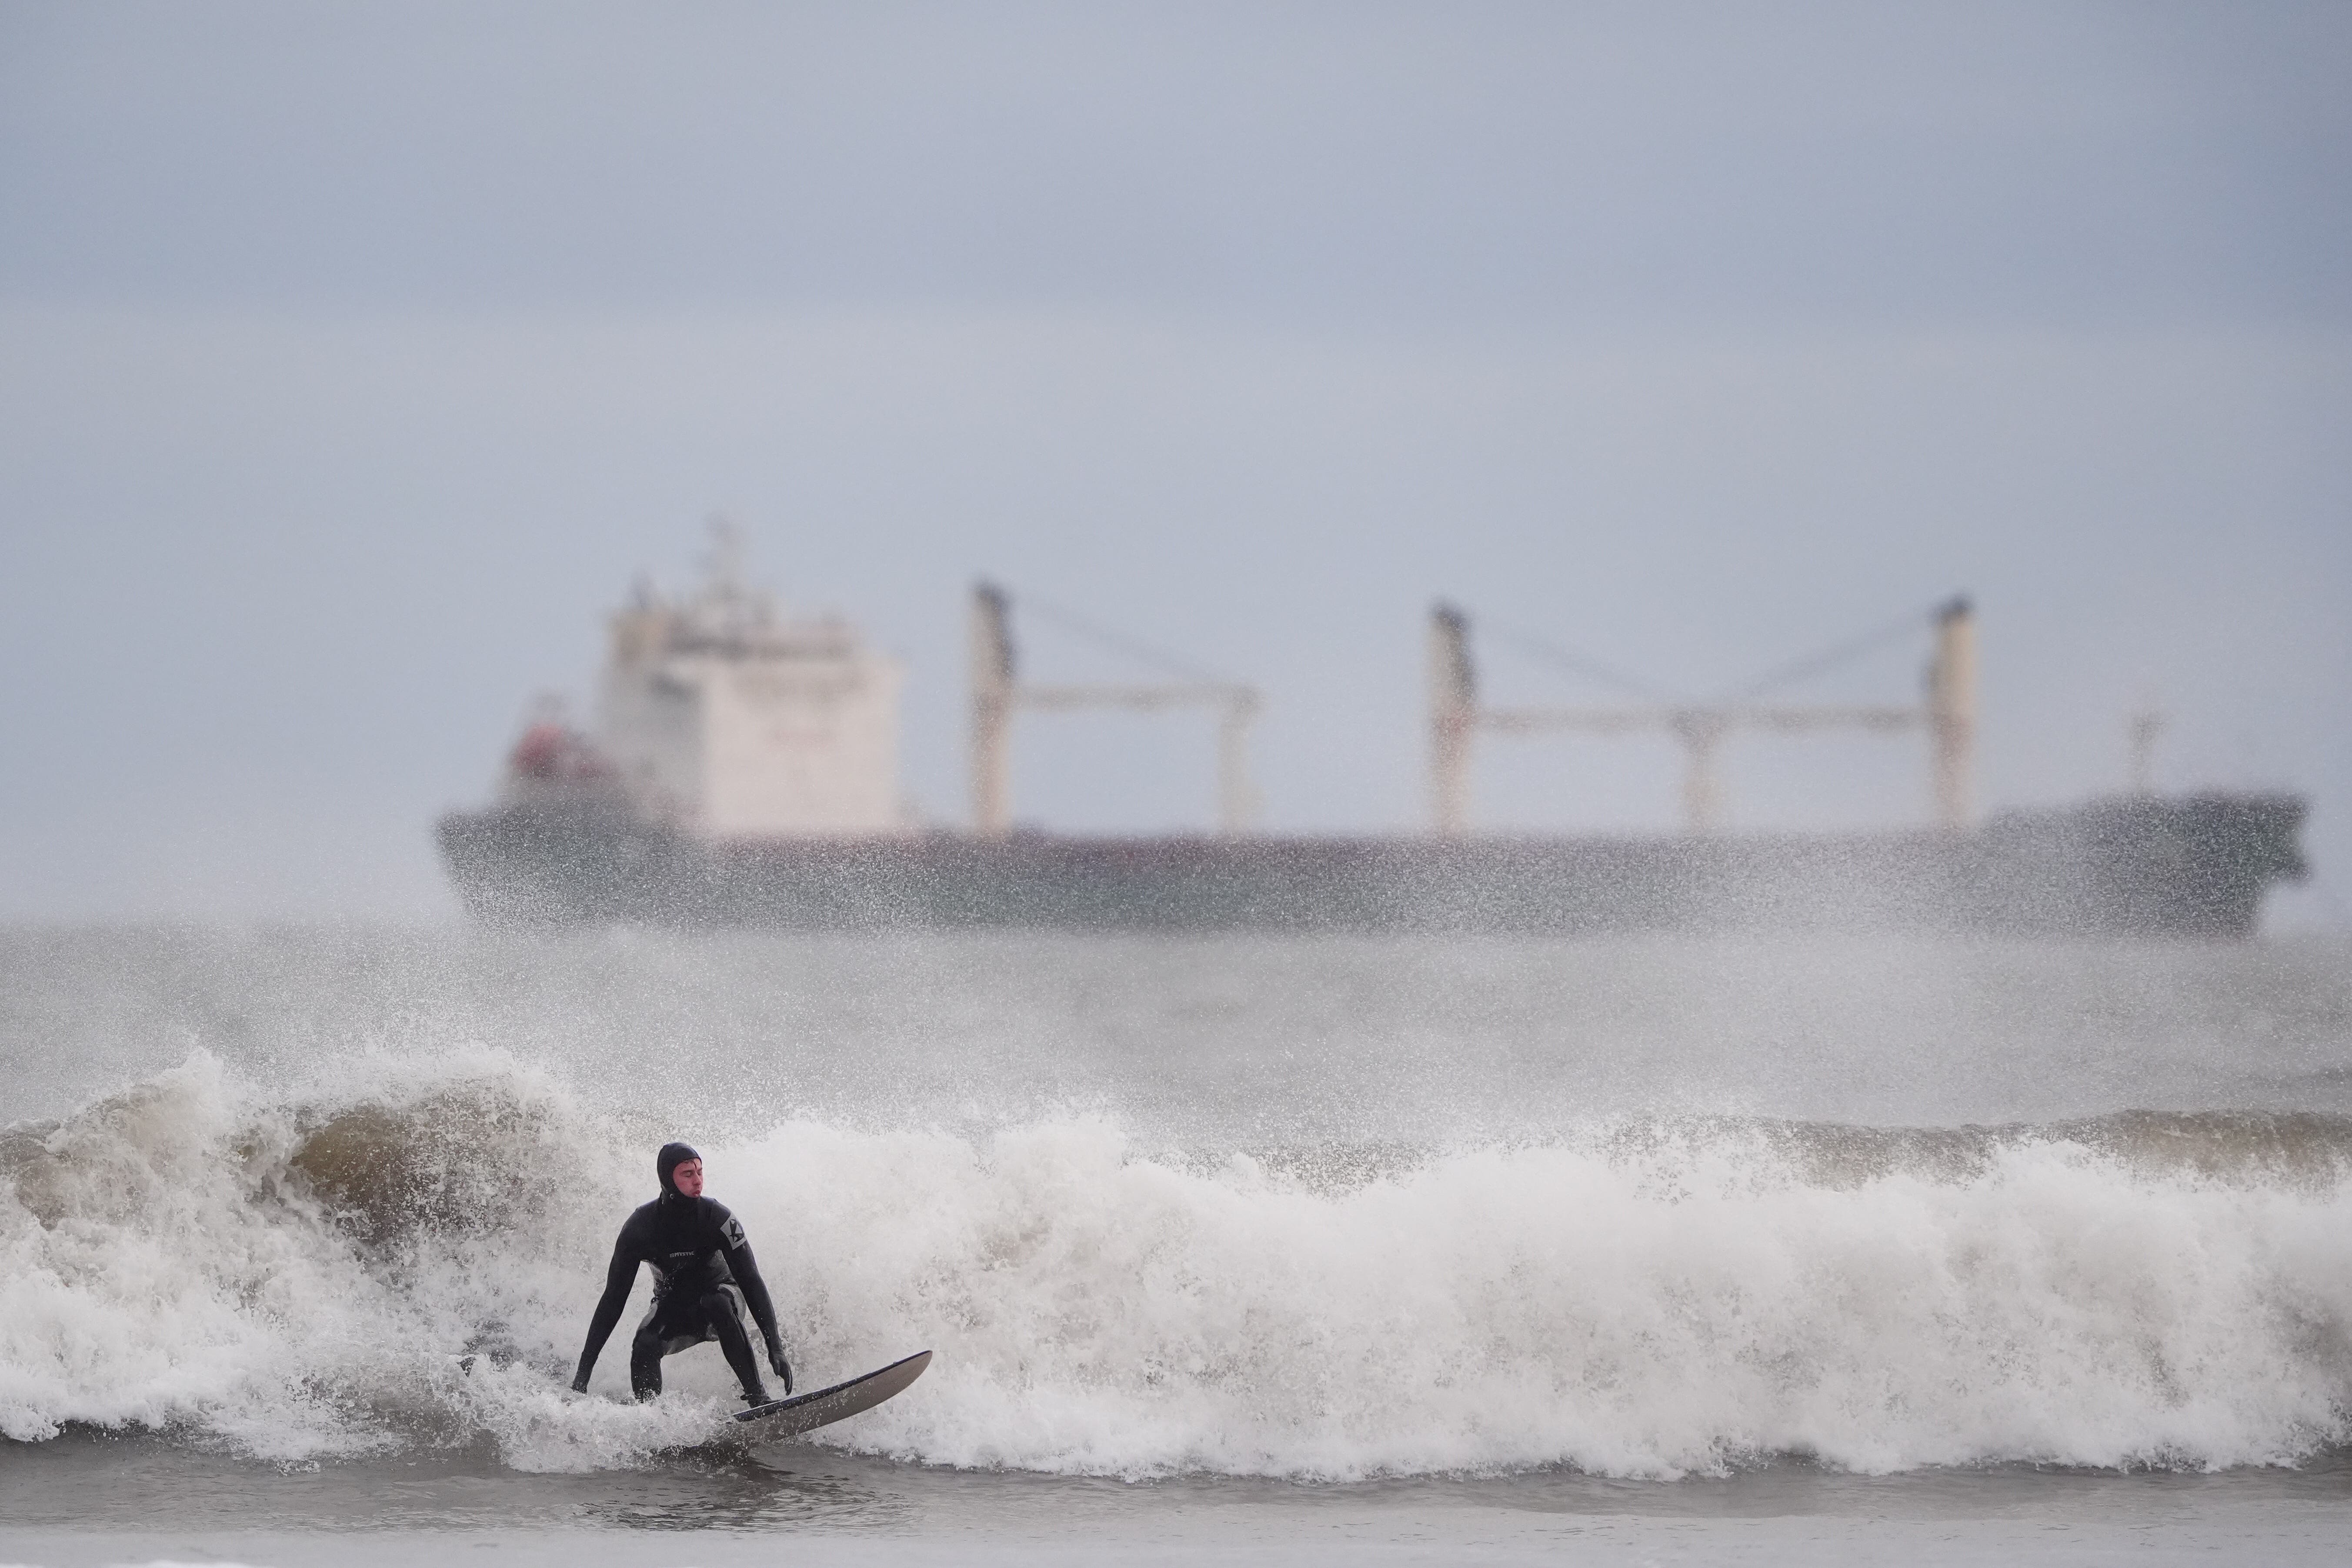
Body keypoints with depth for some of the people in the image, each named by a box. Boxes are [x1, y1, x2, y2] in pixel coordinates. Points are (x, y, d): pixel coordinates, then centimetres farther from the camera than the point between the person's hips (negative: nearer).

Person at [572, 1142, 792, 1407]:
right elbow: (614, 1298, -16)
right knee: (645, 1346, -32)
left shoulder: (717, 1218, -23)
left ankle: (758, 1397, -32)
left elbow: (751, 1283, -23)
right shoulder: (639, 1228, -20)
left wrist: (775, 1347, -33)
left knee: (717, 1304, -37)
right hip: (673, 1310, 1)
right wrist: (583, 1372, -20)